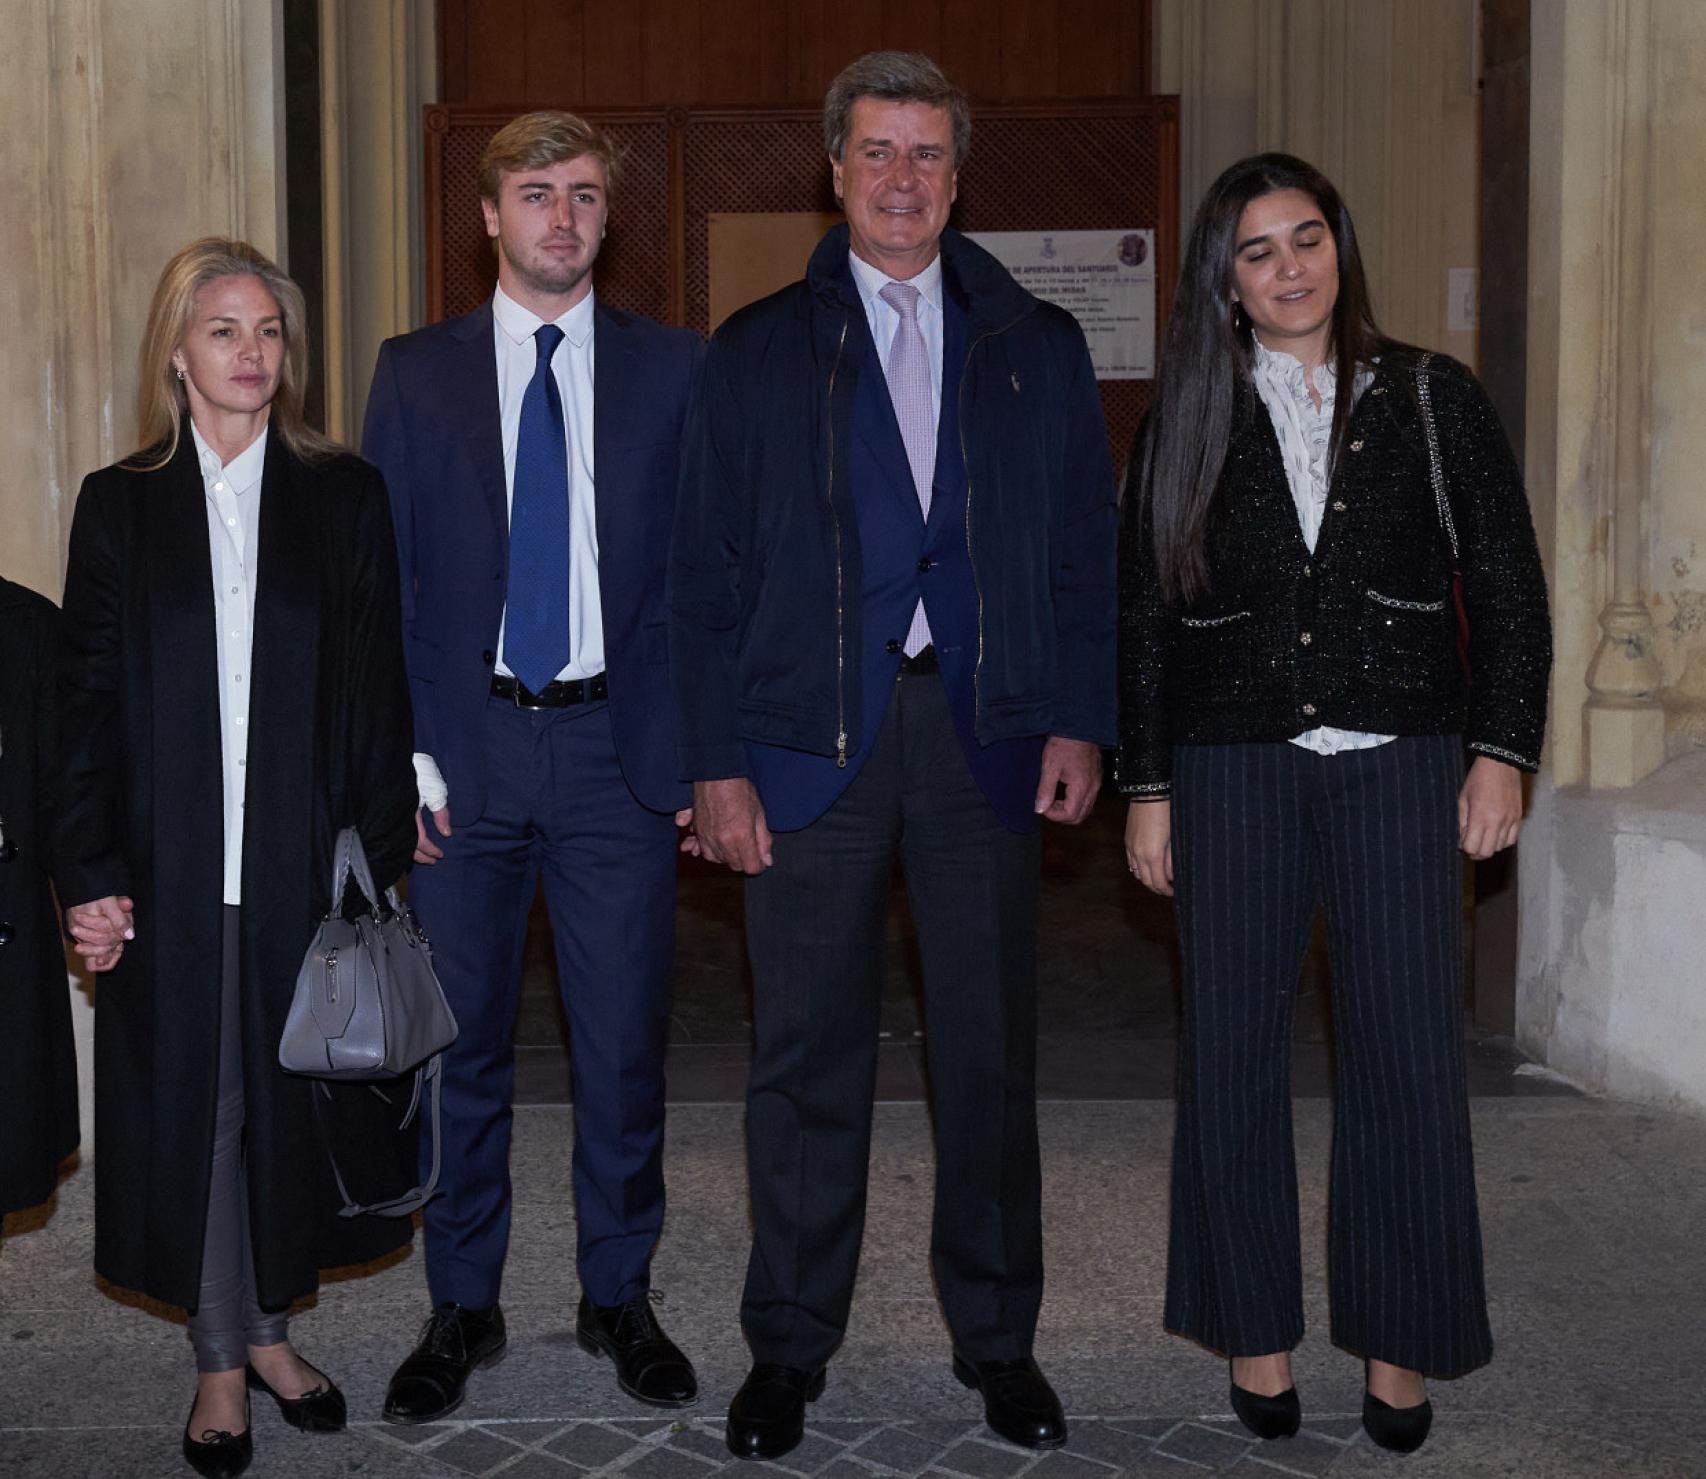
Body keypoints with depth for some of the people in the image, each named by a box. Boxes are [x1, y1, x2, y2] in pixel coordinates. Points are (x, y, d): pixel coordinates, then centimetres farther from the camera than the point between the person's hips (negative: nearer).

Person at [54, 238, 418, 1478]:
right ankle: (222, 1361, 21)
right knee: (191, 1103, 7)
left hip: (303, 864, 0)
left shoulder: (344, 497, 4)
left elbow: (376, 692, 2)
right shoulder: (120, 505, 4)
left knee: (288, 1095, 10)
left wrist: (383, 856, -4)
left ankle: (269, 1328, 29)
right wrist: (89, 873, -5)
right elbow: (91, 701, 2)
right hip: (170, 870, 0)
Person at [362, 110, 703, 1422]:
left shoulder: (673, 369, 5)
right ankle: (463, 1309, 24)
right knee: (461, 1045, 8)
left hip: (620, 743, 0)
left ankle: (621, 1299, 25)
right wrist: (398, 753, -5)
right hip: (466, 747, 1)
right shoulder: (417, 372, 6)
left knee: (625, 1044, 6)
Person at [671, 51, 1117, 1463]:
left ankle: (997, 1335, 25)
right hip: (810, 737, -1)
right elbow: (706, 572, 3)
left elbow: (1088, 550, 9)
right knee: (808, 1055, 5)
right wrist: (716, 761, -4)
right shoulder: (758, 351, 7)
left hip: (987, 734, 1)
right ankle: (790, 1345, 21)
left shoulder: (1039, 346, 10)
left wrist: (1080, 721, -2)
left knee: (991, 1049, 8)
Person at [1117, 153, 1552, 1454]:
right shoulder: (1189, 424, 7)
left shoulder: (1433, 400, 5)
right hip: (1234, 763, 1)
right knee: (1233, 1049, 4)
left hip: (1401, 762, -1)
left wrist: (1502, 751, -4)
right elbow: (1144, 616, 7)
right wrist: (1147, 784, 3)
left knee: (1407, 1049, -1)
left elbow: (1508, 586, 5)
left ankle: (1399, 1342, 14)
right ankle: (1257, 1329, 19)